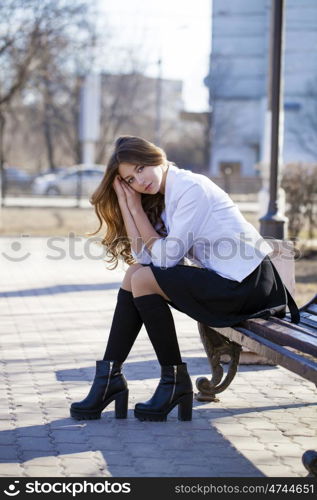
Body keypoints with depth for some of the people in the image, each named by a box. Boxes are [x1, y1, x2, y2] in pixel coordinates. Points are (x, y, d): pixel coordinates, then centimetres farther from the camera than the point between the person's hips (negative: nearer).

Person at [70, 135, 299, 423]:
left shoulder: (191, 188, -14)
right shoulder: (163, 199, 14)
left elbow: (166, 256, -18)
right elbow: (143, 255, 1)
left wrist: (136, 207, -9)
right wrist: (126, 203, -2)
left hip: (248, 283, -10)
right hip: (222, 280, 10)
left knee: (144, 279, -16)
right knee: (135, 273, 3)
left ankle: (175, 380, -6)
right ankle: (109, 376, 2)